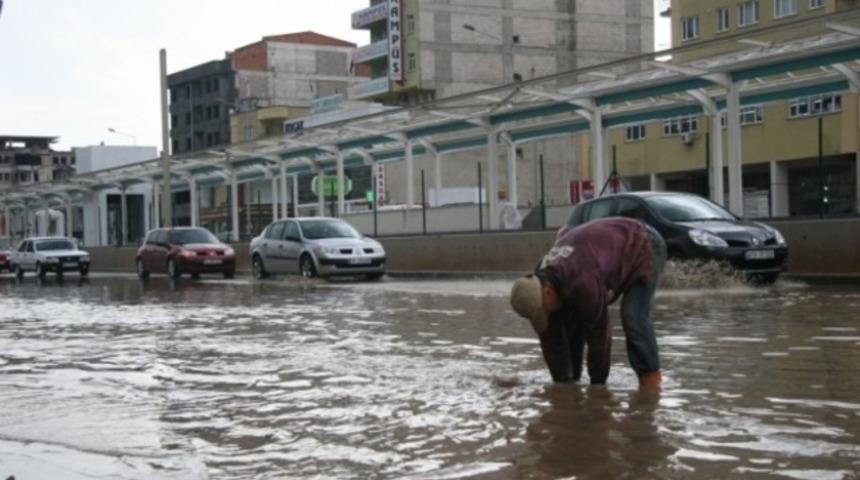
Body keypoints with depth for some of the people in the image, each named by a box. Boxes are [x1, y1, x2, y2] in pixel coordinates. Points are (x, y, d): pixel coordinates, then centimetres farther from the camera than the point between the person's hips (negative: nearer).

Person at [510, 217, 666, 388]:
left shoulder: (584, 283, -43)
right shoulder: (540, 281, -16)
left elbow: (599, 333, -32)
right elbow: (552, 340, -9)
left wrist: (597, 382, -20)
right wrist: (562, 382, -7)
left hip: (644, 247, -8)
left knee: (633, 317, -25)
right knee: (572, 318, -1)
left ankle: (651, 383, -16)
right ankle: (572, 378, 7)